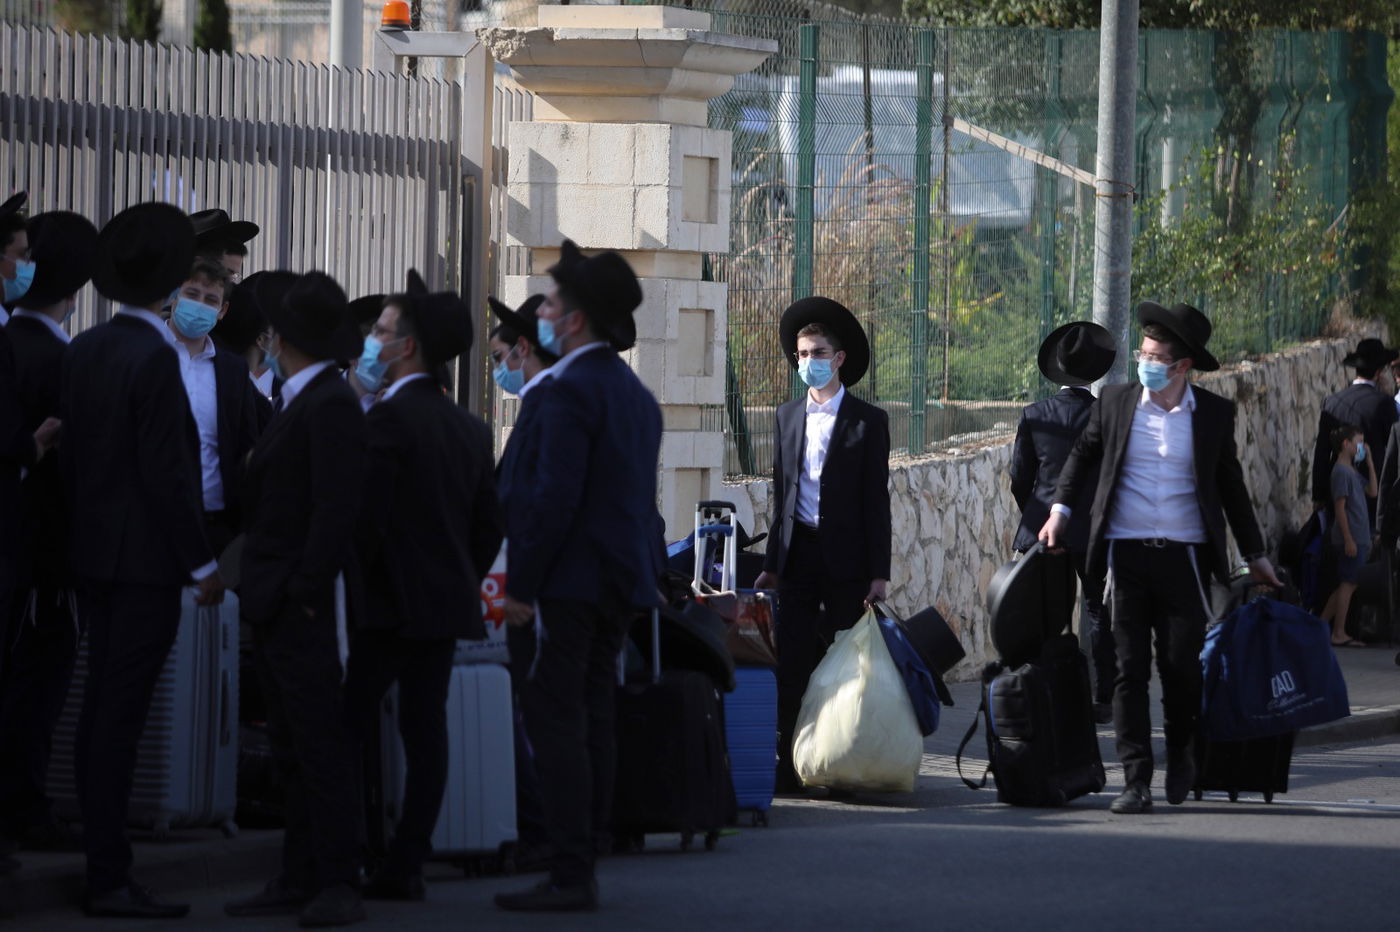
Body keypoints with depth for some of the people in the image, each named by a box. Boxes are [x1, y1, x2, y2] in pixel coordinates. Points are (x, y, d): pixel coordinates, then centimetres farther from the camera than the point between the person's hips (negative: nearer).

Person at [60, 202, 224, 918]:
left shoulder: (81, 351, 7)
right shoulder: (154, 359, -17)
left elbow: (67, 455, 12)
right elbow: (166, 472, -18)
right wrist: (201, 563, -12)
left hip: (93, 555, 8)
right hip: (145, 559, -8)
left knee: (99, 712, 12)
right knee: (120, 718, -8)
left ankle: (103, 865, 17)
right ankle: (110, 878, -7)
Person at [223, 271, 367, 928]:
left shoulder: (331, 405, -12)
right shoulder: (298, 403, 16)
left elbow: (337, 509, -19)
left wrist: (305, 594, -21)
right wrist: (253, 584, 14)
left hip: (299, 608, -10)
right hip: (274, 608, 10)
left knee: (321, 745, -8)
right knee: (291, 749, 10)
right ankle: (299, 879, 13)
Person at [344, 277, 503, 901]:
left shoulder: (390, 417, -12)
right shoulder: (469, 428, 11)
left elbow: (369, 515, -16)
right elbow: (491, 521, 13)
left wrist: (358, 578, -5)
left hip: (393, 603, -7)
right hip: (449, 602, 7)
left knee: (354, 724, -2)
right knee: (426, 726, 5)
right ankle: (406, 865, 5)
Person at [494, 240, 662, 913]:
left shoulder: (570, 391, -14)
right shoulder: (635, 394, 16)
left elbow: (555, 498, -20)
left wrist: (522, 585, -17)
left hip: (571, 579, -10)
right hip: (622, 578, 10)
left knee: (555, 720, -9)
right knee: (591, 719, 11)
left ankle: (570, 876, -12)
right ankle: (582, 870, 13)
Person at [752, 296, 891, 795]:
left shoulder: (867, 421, 0)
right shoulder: (788, 415, 13)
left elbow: (876, 500, -2)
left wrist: (879, 572, -8)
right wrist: (772, 562, 12)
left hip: (844, 557, -4)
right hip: (798, 556, 4)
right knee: (792, 664, -1)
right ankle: (788, 766, 0)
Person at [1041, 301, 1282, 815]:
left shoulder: (1214, 413, 3)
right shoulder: (1116, 402, 4)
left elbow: (1230, 484, 13)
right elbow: (1083, 454, 21)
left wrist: (1255, 554, 17)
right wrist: (1060, 508, 10)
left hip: (1183, 555, -1)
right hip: (1126, 554, 1)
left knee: (1182, 663, -3)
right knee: (1130, 668, -2)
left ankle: (1181, 748, 25)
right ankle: (1136, 779, 0)